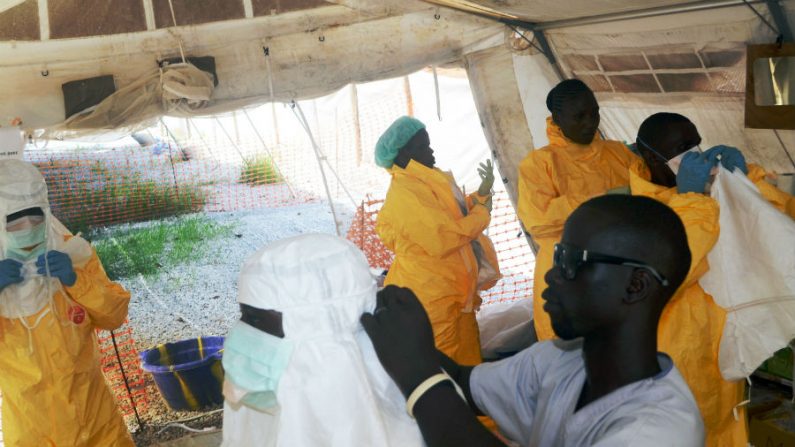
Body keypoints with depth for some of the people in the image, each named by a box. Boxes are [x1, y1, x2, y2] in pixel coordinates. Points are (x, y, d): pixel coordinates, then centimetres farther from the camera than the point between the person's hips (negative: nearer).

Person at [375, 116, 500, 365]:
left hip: (451, 293, 10)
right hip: (431, 298, -10)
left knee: (466, 363, 16)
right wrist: (483, 213, -12)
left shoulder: (422, 184, 13)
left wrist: (481, 193, 7)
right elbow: (442, 239, -26)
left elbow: (456, 217, 19)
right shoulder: (405, 194, -19)